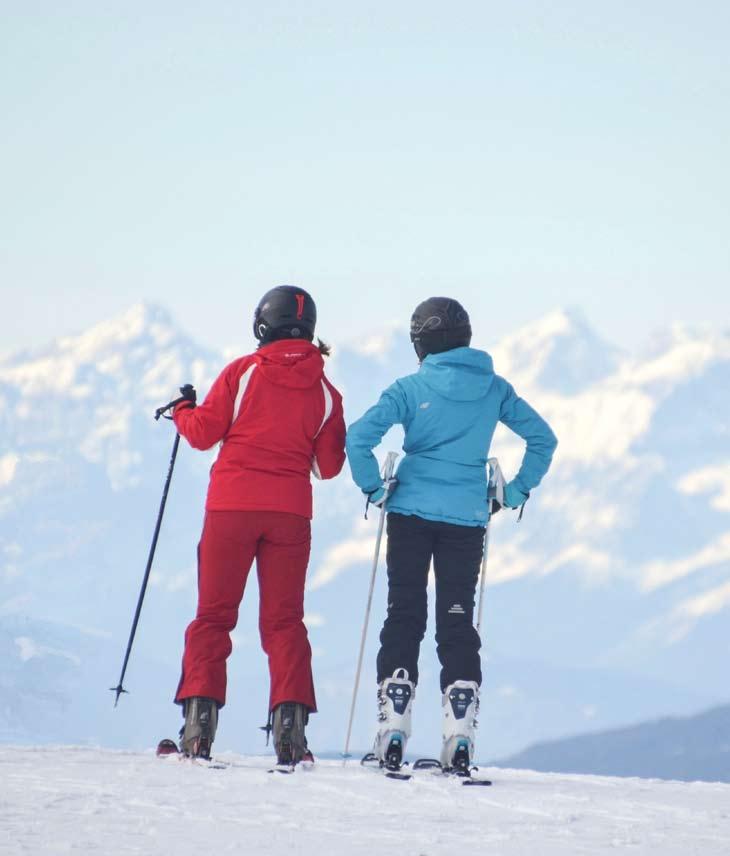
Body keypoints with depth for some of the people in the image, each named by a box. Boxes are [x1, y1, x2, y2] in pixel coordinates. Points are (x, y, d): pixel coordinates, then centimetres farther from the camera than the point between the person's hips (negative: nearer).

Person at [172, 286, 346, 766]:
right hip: (290, 510, 2)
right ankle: (290, 719, -6)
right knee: (284, 618, 7)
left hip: (231, 506, -2)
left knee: (214, 614, 5)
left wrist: (183, 412, 22)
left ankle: (200, 714, -6)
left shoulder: (243, 372, -3)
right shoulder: (324, 392, 5)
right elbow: (329, 466, 8)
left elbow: (203, 433, 0)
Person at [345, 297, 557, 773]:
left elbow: (359, 438, -13)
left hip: (412, 512, -2)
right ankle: (460, 740, 0)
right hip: (467, 519, 2)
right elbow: (543, 438, 8)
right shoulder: (494, 389, 5)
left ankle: (393, 734, -1)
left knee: (405, 617, 4)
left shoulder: (412, 389, -4)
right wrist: (519, 490, 13)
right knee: (458, 622, 6)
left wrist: (374, 488, -1)